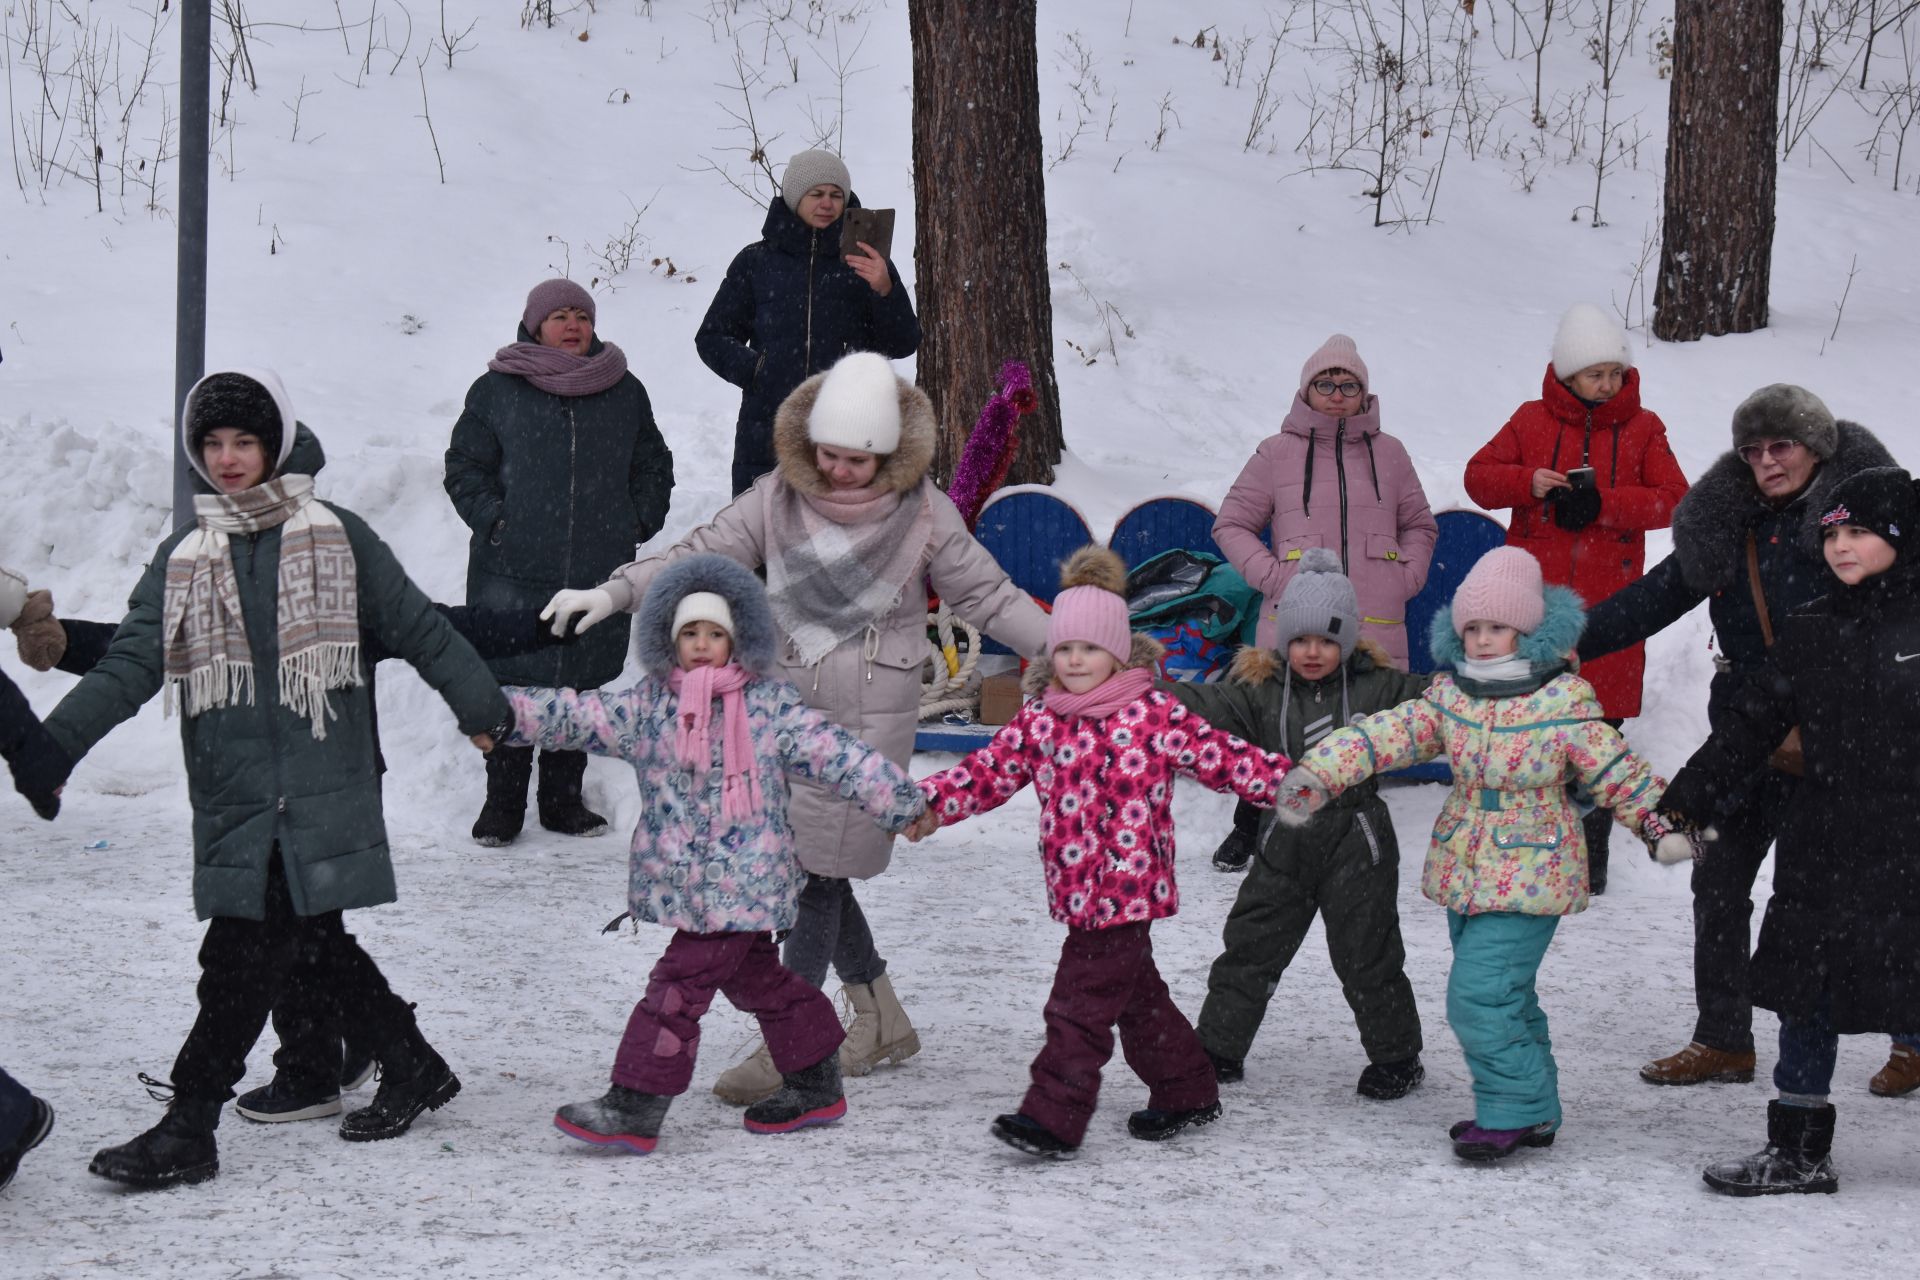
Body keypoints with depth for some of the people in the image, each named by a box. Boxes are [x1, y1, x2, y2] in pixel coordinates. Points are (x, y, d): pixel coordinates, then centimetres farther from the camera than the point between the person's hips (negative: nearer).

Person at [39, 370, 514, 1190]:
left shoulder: (335, 537, 4)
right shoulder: (183, 559, 12)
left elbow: (418, 629, 10)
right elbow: (130, 667, 4)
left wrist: (483, 707, 12)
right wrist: (52, 746, -8)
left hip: (322, 790, -4)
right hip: (234, 798, 4)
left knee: (245, 955, -11)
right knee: (315, 945, 8)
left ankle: (189, 1127, -10)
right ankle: (414, 1069, 26)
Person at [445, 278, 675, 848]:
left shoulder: (625, 393, 11)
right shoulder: (497, 391, 3)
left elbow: (653, 467, 21)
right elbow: (464, 467, 6)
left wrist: (638, 522, 7)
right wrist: (493, 520, -7)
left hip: (600, 575, 3)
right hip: (513, 571, -2)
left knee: (583, 684, 7)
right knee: (510, 687, -1)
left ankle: (563, 799, 19)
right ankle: (502, 802, 9)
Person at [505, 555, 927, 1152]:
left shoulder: (770, 705, -4)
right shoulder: (647, 706, 5)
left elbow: (834, 753, -4)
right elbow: (580, 716, 0)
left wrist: (900, 800, -6)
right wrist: (508, 710, -12)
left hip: (744, 880, -6)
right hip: (680, 878, 6)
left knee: (680, 981, -11)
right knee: (755, 979, 18)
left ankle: (635, 1106, -8)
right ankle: (815, 1083, 34)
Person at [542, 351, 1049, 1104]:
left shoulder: (923, 513, -5)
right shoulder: (779, 498, 0)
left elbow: (988, 597, 2)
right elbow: (702, 555, 1)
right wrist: (613, 593, -10)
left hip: (870, 717, -4)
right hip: (788, 704, 4)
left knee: (818, 872, -9)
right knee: (811, 870, 9)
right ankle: (882, 1022, 27)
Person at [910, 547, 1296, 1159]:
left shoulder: (1154, 714, -6)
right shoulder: (1040, 719, 8)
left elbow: (1220, 757, -4)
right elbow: (991, 769, 7)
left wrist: (1288, 781, -13)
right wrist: (934, 803, -6)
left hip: (1126, 886, -6)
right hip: (1077, 891, 6)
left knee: (1081, 1003, -10)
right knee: (1136, 995, 18)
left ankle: (1052, 1119, -8)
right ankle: (1188, 1090, 34)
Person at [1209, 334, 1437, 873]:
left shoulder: (1388, 453, 12)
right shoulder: (1278, 453, 5)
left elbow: (1420, 525, 23)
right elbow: (1232, 523, 11)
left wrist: (1407, 576, 6)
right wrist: (1268, 574, -3)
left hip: (1375, 628, 2)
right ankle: (1249, 829, 14)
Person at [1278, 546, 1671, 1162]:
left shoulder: (1564, 701, -10)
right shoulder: (1450, 694, 3)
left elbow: (1617, 771, -5)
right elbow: (1388, 734, -6)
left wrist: (1668, 823, -13)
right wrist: (1315, 773, -17)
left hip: (1528, 877, -6)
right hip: (1465, 873, 7)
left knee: (1481, 995, -14)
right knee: (1504, 995, 16)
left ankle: (1514, 1109, -1)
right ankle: (1533, 1110, 30)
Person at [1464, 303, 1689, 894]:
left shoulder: (1642, 428, 6)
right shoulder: (1532, 420, 7)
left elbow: (1673, 501, -3)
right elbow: (1479, 476, 6)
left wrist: (1600, 501, -15)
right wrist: (1529, 483, -14)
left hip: (1608, 599, 0)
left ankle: (1591, 855, 10)